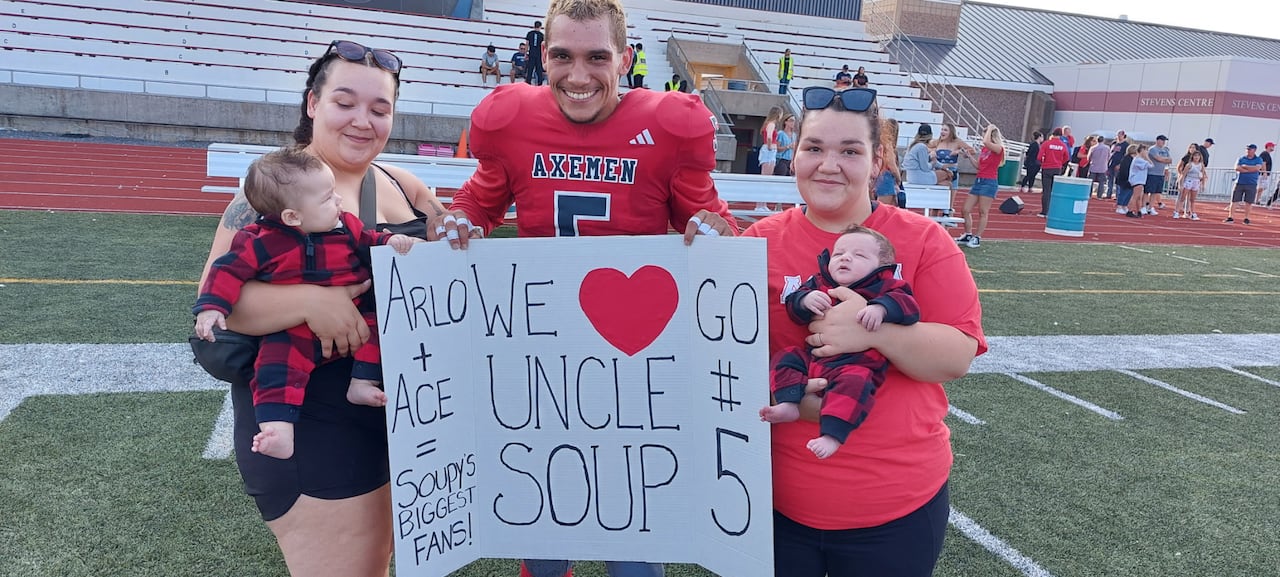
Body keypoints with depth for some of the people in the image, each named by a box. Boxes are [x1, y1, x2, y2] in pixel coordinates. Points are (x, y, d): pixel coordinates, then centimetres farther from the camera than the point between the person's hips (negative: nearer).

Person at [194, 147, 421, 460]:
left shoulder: (346, 226, 4)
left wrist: (391, 242, -4)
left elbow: (369, 242, 17)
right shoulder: (261, 242, -7)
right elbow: (229, 270, -4)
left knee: (377, 320, -17)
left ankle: (363, 382, -14)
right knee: (278, 357, -26)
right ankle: (277, 429, -34)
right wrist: (211, 307, -14)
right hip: (294, 333, -4)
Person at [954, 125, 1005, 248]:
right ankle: (968, 236, 17)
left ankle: (977, 238, 4)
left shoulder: (998, 149, -9)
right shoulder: (984, 149, 12)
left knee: (983, 212, -2)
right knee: (965, 210, 6)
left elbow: (986, 142, -29)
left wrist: (990, 129, -13)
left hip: (989, 182, -8)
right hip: (979, 181, 8)